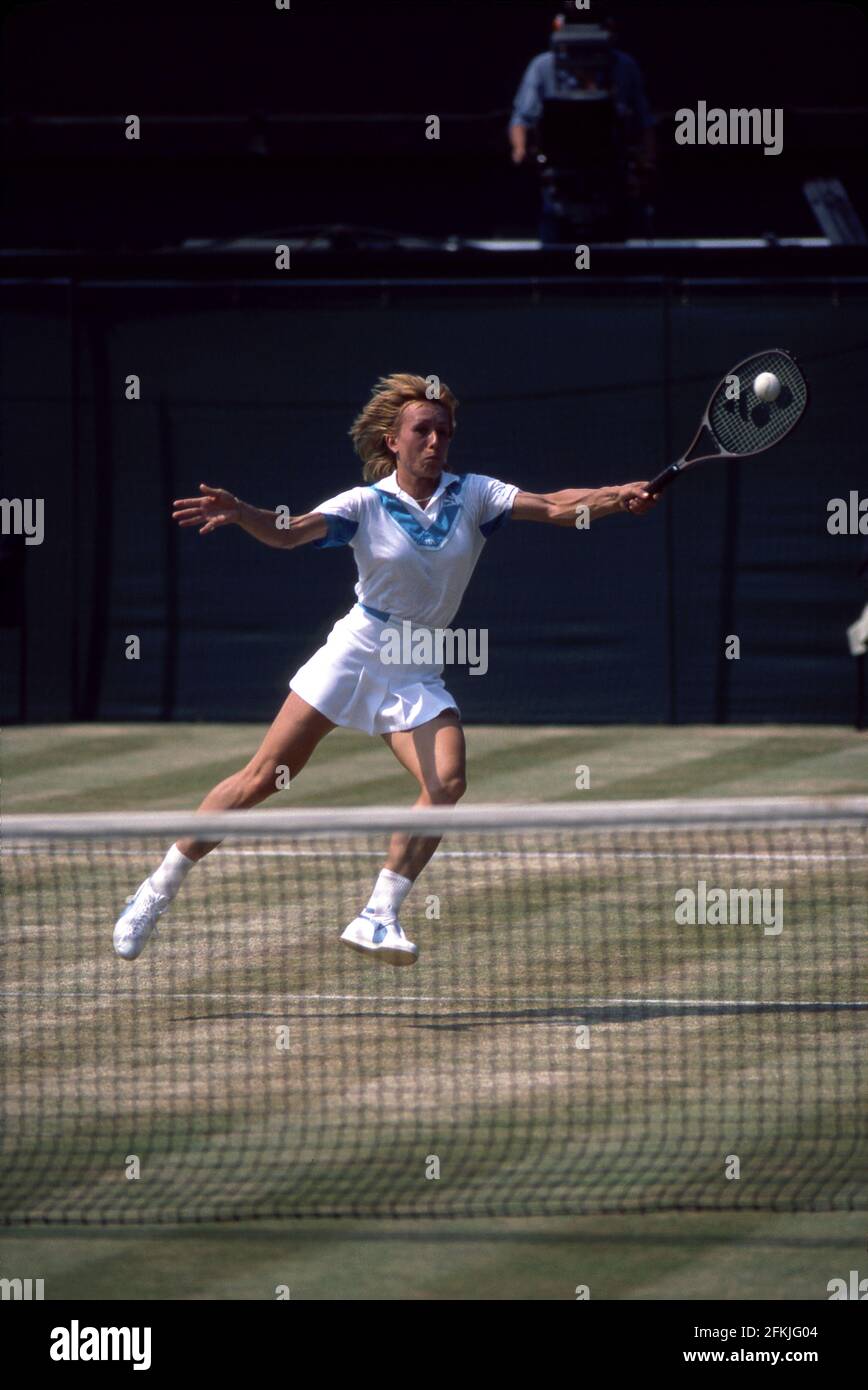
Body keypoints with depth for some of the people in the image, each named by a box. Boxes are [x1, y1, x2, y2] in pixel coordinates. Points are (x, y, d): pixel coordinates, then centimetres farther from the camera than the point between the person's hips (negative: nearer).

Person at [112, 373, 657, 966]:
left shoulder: (472, 496, -2)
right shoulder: (366, 505, -8)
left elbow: (553, 506, -12)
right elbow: (290, 533, -22)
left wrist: (616, 497, -31)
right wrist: (240, 513, -43)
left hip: (418, 672, 2)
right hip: (355, 652, -2)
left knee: (447, 783, -22)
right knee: (261, 779, -4)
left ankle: (378, 917, -16)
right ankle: (159, 889, 8)